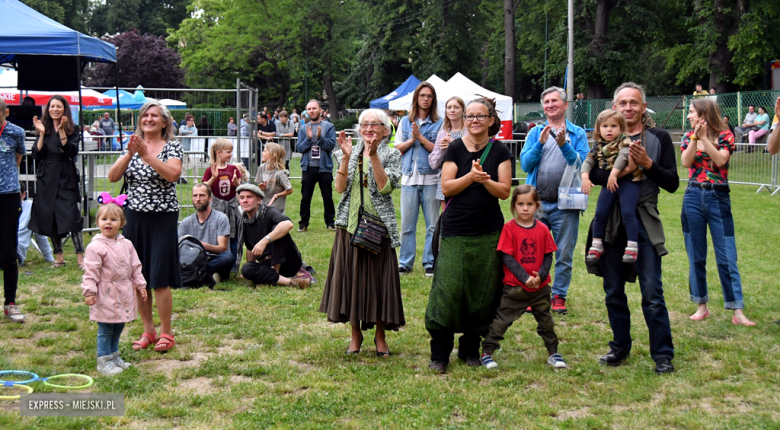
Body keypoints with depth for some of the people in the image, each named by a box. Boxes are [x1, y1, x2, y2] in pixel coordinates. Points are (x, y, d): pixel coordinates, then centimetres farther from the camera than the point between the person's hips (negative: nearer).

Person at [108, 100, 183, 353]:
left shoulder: (172, 146, -2)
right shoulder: (132, 146, 9)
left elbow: (173, 174, -21)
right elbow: (113, 177, -3)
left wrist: (147, 155, -23)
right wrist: (129, 154, -16)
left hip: (162, 218, -4)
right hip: (134, 217, 5)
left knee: (160, 279, -5)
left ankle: (166, 333, 8)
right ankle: (148, 330, 21)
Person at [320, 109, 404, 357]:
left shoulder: (391, 155, 2)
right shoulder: (351, 153, 10)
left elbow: (385, 187, -15)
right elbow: (340, 187, -4)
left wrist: (373, 156, -21)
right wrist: (347, 157, -13)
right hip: (350, 225, 3)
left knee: (378, 279, 0)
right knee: (350, 277, 6)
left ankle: (380, 336, 16)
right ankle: (356, 333, 21)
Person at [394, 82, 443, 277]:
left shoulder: (439, 124, 3)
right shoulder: (405, 122, 13)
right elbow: (397, 148, 10)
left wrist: (421, 137, -12)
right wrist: (411, 140, -6)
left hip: (431, 179, -2)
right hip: (409, 178, 2)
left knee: (432, 224, 1)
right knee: (407, 224, 3)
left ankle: (430, 262, 10)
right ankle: (405, 263, 12)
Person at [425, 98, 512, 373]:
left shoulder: (499, 152, 4)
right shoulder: (455, 148, 2)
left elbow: (504, 191, -1)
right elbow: (446, 187, -4)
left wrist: (485, 180, -19)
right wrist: (470, 176, -18)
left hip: (489, 232, 2)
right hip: (456, 231, -1)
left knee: (482, 290, 4)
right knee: (448, 288, -7)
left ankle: (471, 348, 19)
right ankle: (439, 353, 2)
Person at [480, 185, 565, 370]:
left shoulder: (542, 229, 1)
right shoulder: (509, 228, -9)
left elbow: (548, 256, 2)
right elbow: (507, 257, -13)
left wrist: (541, 275, -15)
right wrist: (525, 277, -20)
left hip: (540, 286, 3)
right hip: (515, 287, -3)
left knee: (545, 319, 14)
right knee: (502, 319, 1)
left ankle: (553, 353, 28)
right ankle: (487, 352, 10)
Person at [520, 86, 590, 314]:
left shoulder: (577, 133, 6)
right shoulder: (536, 132, 11)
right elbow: (525, 164, -1)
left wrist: (564, 146, -18)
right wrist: (540, 143, -14)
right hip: (537, 203, 1)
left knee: (564, 254, 3)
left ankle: (559, 296, 14)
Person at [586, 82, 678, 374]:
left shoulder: (659, 138, 3)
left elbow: (672, 183, -1)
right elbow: (592, 174, -7)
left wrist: (647, 164, -15)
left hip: (643, 221, -2)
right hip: (611, 221, 3)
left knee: (652, 293, -5)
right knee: (613, 292, 11)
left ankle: (663, 355, 4)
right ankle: (620, 348, 26)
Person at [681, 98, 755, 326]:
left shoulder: (725, 135, -2)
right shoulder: (689, 136, 7)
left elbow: (721, 160, -18)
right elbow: (686, 162, -8)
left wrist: (704, 137, -19)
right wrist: (695, 137, -17)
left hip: (718, 198, -3)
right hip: (693, 198, 3)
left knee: (727, 257, -4)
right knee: (696, 256, 7)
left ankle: (738, 311, -3)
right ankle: (702, 306, 18)